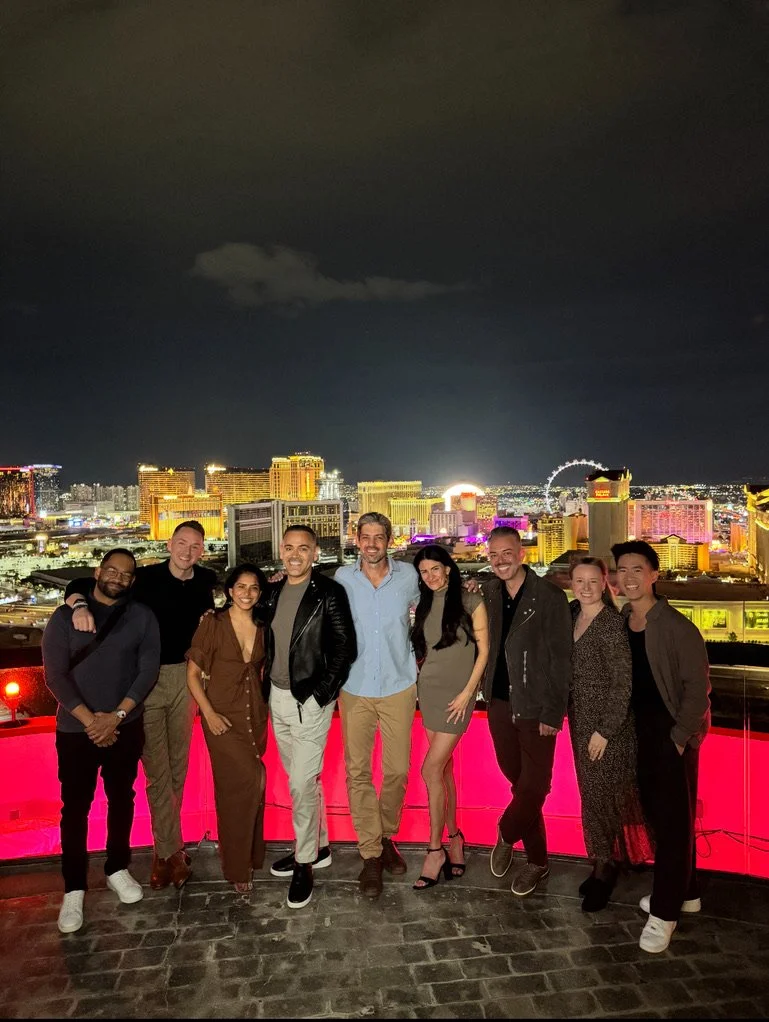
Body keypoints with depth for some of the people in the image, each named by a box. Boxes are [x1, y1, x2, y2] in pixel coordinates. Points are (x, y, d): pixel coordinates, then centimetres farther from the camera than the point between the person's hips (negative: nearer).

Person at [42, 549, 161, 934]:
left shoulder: (142, 617, -2)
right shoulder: (65, 616, -4)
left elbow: (148, 671, -6)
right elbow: (54, 675, -8)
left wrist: (116, 716, -15)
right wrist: (90, 720, -15)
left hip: (126, 727, 1)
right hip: (75, 729, -1)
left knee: (121, 799, 14)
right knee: (75, 807, 5)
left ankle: (118, 869, 32)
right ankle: (74, 889, 20)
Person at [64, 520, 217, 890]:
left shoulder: (205, 580, -2)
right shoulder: (145, 578, -12)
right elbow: (79, 585, -10)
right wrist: (80, 605, -30)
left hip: (184, 675, 4)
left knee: (178, 763, 12)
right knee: (156, 768, 1)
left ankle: (164, 846, 29)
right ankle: (172, 850, 14)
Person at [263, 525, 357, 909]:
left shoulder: (329, 593, -11)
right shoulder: (274, 593, 7)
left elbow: (346, 647, -11)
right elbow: (269, 644, 14)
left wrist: (321, 693, -14)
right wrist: (267, 686, 6)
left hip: (310, 701, -6)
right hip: (277, 697, 6)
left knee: (302, 783, -1)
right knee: (301, 779, 18)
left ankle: (305, 862, 19)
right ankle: (319, 846, 35)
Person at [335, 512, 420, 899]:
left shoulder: (407, 576, -2)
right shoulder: (343, 578, -3)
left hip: (399, 686, 1)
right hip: (355, 688, 0)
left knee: (397, 770, 6)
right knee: (358, 771, 3)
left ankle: (387, 837, 30)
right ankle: (371, 853, 17)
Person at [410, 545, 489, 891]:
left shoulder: (471, 602, -5)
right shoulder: (424, 605, 10)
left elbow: (483, 650, -5)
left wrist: (467, 692, -10)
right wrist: (417, 677, 3)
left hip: (457, 694, -5)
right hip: (429, 690, 5)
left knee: (431, 769, -8)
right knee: (444, 768, 11)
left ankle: (435, 849, 5)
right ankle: (454, 837, 25)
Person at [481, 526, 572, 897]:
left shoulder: (550, 597, -12)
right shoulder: (488, 592, 2)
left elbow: (561, 658, -11)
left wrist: (553, 713, -13)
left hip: (535, 708, -4)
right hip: (499, 703, 5)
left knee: (533, 786, 3)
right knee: (518, 781, 15)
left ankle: (505, 835, 31)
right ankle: (536, 861, 33)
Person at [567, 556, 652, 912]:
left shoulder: (611, 623, -17)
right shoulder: (572, 616, 2)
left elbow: (622, 683, -17)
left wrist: (604, 730, -16)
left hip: (609, 723, -6)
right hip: (580, 719, 7)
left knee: (606, 793, 5)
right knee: (592, 791, 14)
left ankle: (607, 865, 23)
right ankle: (604, 863, 30)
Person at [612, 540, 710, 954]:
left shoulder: (676, 627, -15)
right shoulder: (620, 623, 2)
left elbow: (698, 687, -14)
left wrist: (679, 737, -15)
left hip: (674, 733, -6)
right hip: (641, 732, 6)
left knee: (674, 818, 2)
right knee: (655, 810, 16)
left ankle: (664, 912, 14)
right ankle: (685, 892, 35)